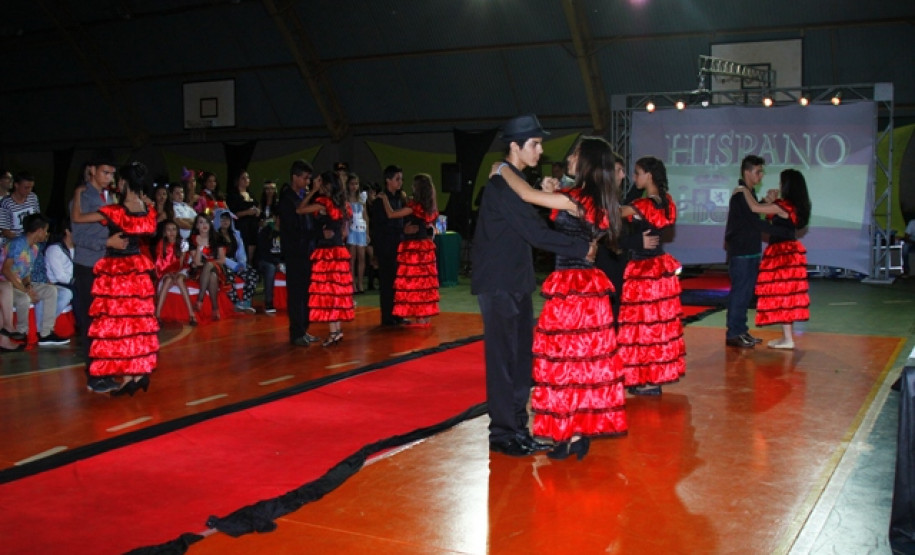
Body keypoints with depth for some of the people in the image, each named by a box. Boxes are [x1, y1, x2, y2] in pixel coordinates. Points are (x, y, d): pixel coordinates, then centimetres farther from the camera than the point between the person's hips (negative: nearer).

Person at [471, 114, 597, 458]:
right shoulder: (502, 184, -16)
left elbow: (531, 228, 15)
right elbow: (535, 233, -21)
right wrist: (583, 248, -15)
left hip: (515, 282, 9)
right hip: (499, 284, -9)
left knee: (520, 357, 13)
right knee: (503, 359, -2)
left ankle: (518, 427, 23)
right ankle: (503, 434, 9)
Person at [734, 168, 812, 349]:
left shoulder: (783, 205, -18)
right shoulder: (796, 205, 10)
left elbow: (755, 207, -19)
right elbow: (772, 219, 18)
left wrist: (745, 190, -5)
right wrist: (771, 202, 7)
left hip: (782, 253, -9)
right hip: (790, 251, 9)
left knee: (781, 294, -4)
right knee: (786, 294, 13)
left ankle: (788, 339, -2)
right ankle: (788, 336, 19)